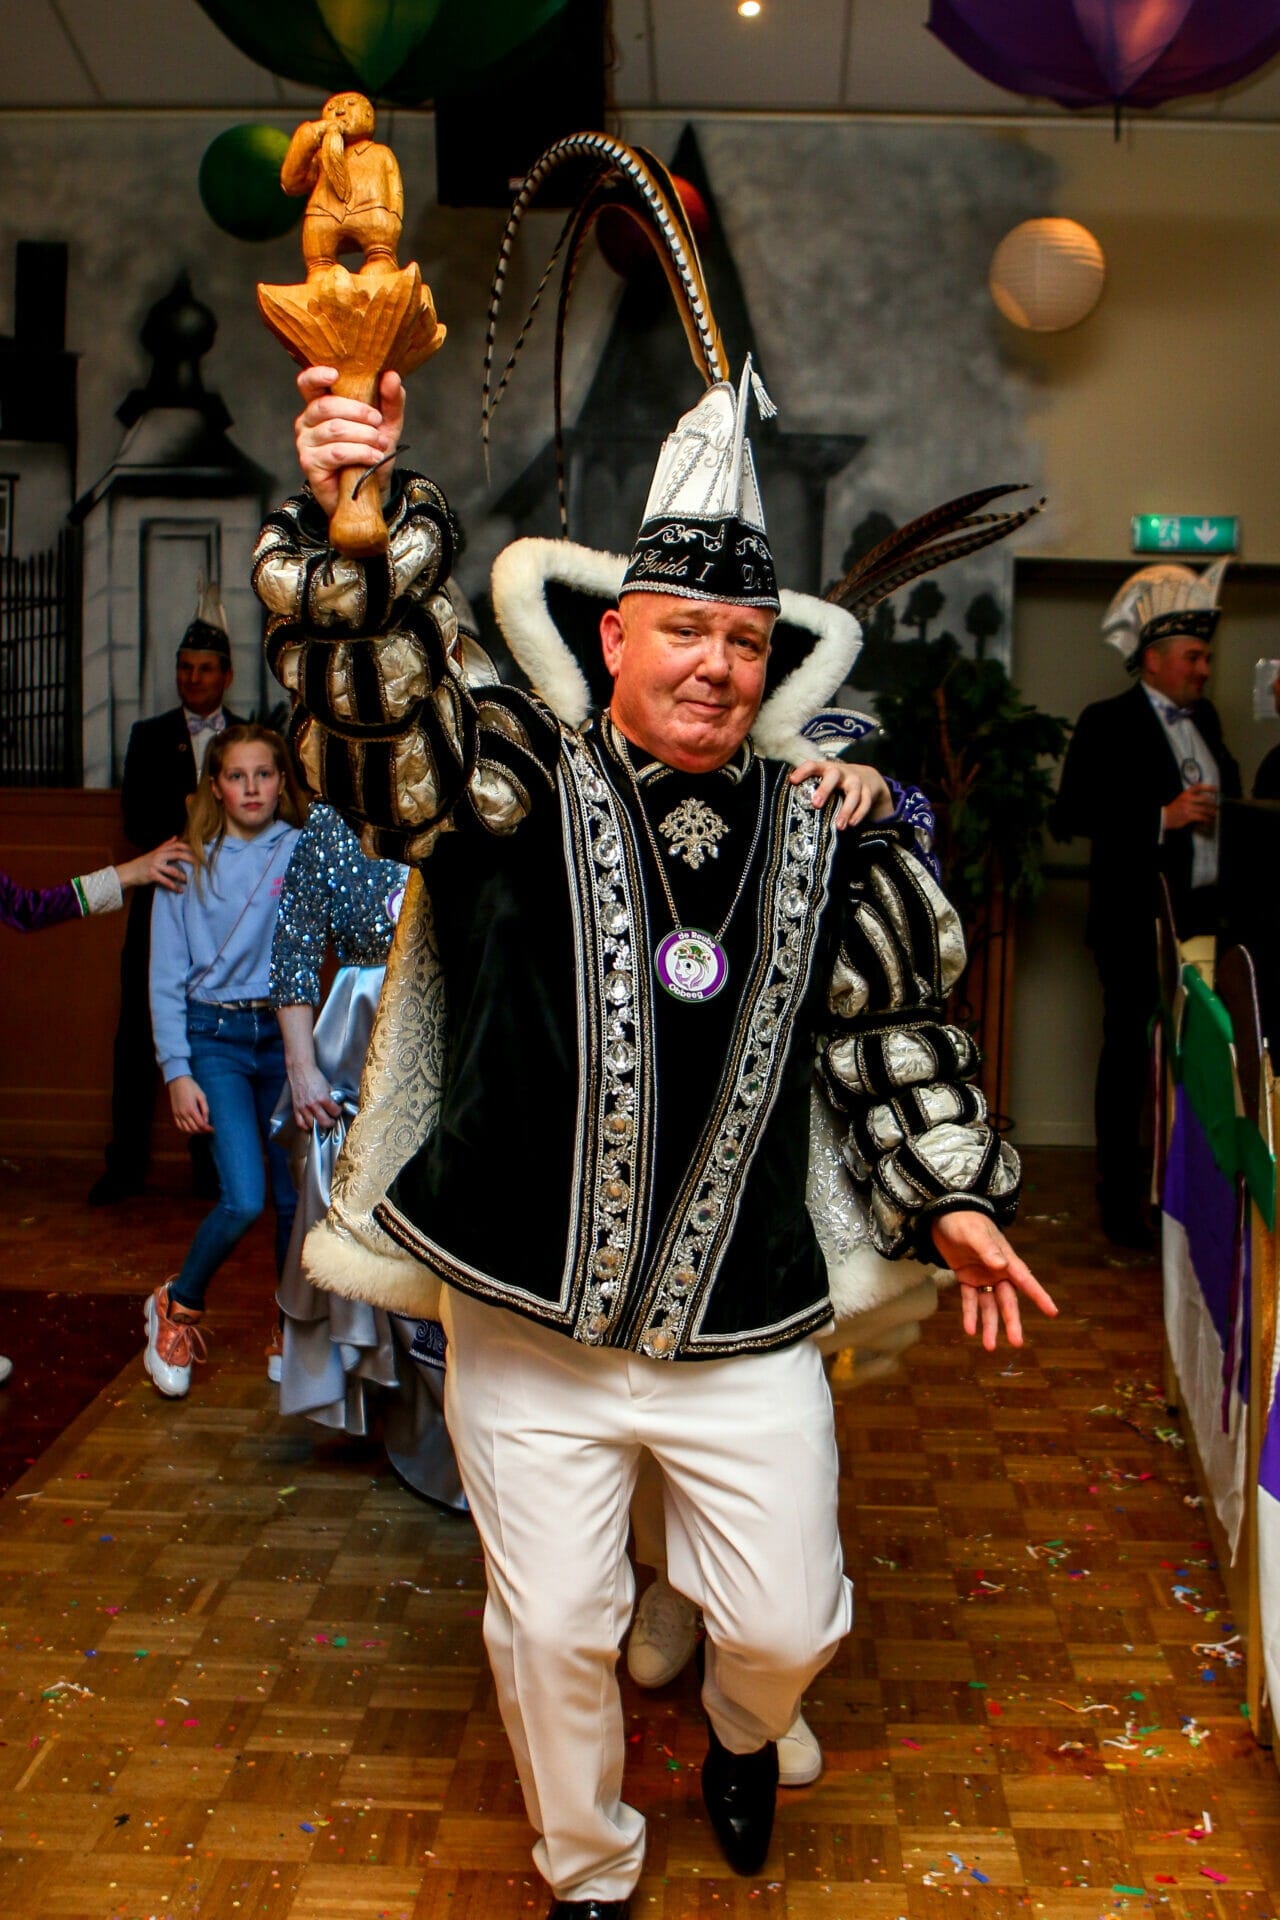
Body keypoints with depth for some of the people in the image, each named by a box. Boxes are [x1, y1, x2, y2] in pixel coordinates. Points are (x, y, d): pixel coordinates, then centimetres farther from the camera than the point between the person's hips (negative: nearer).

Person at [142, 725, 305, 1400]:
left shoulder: (303, 851, 3)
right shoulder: (188, 865, 5)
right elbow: (167, 978, 5)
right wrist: (176, 1072, -2)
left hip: (286, 1032, 1)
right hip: (215, 1038, -1)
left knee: (295, 1196, 3)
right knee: (244, 1199, -12)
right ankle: (176, 1305, 15)